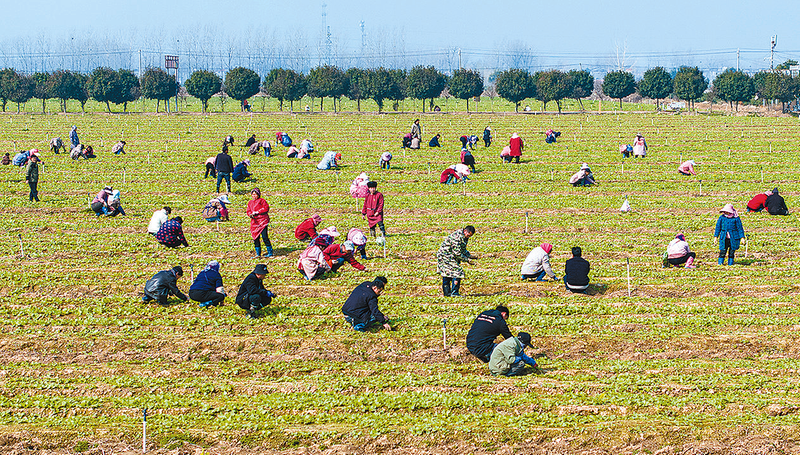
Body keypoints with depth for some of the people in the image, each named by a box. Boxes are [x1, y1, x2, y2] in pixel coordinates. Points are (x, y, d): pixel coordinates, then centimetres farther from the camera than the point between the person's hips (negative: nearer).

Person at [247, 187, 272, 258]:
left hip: (263, 221, -6)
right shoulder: (250, 203, 18)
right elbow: (248, 211, 15)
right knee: (255, 238, 4)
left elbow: (266, 208, -9)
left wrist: (257, 212, -13)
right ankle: (258, 254, 13)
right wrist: (250, 214, -9)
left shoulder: (261, 201, -1)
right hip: (254, 222, 6)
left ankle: (270, 253, -6)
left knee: (265, 237, -12)